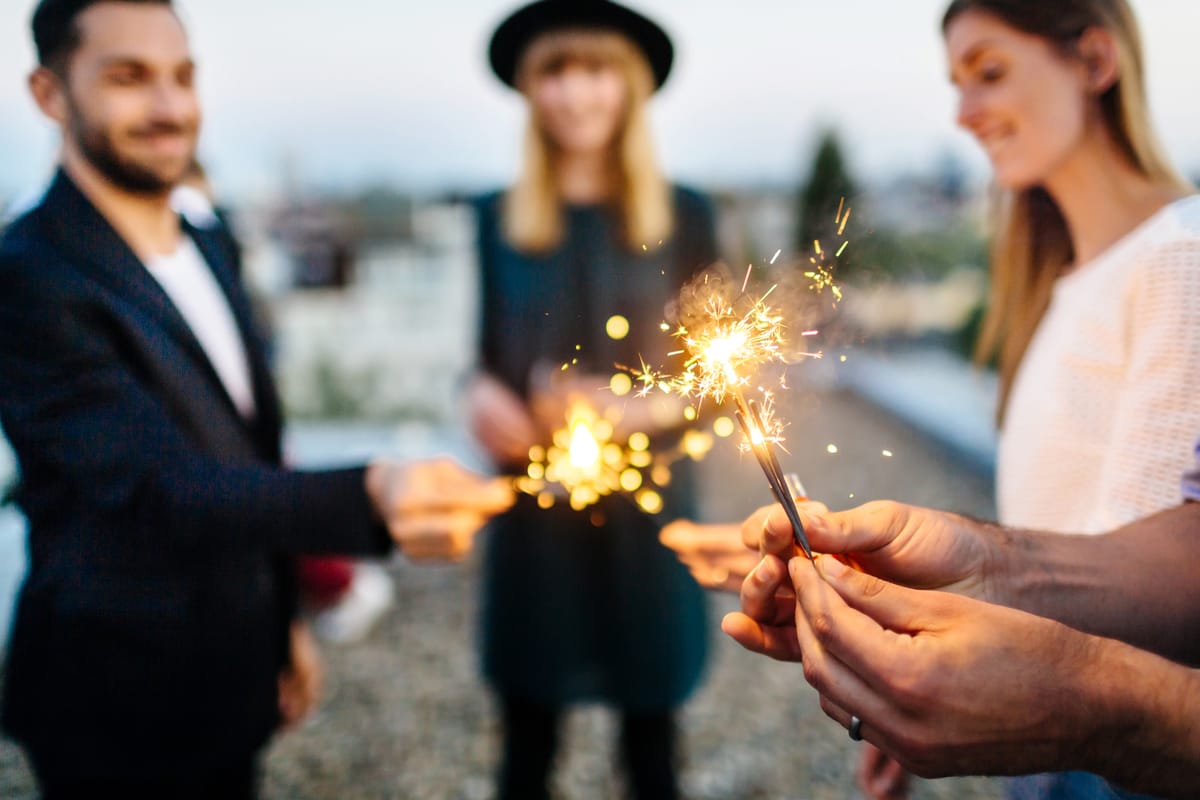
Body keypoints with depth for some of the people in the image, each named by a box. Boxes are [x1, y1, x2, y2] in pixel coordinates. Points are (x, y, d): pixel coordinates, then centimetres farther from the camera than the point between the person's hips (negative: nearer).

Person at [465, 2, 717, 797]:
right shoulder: (498, 218, 4)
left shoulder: (684, 215, -1)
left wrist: (640, 410, -17)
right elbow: (487, 354, 12)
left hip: (646, 509, -1)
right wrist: (481, 394, -10)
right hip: (533, 512, 1)